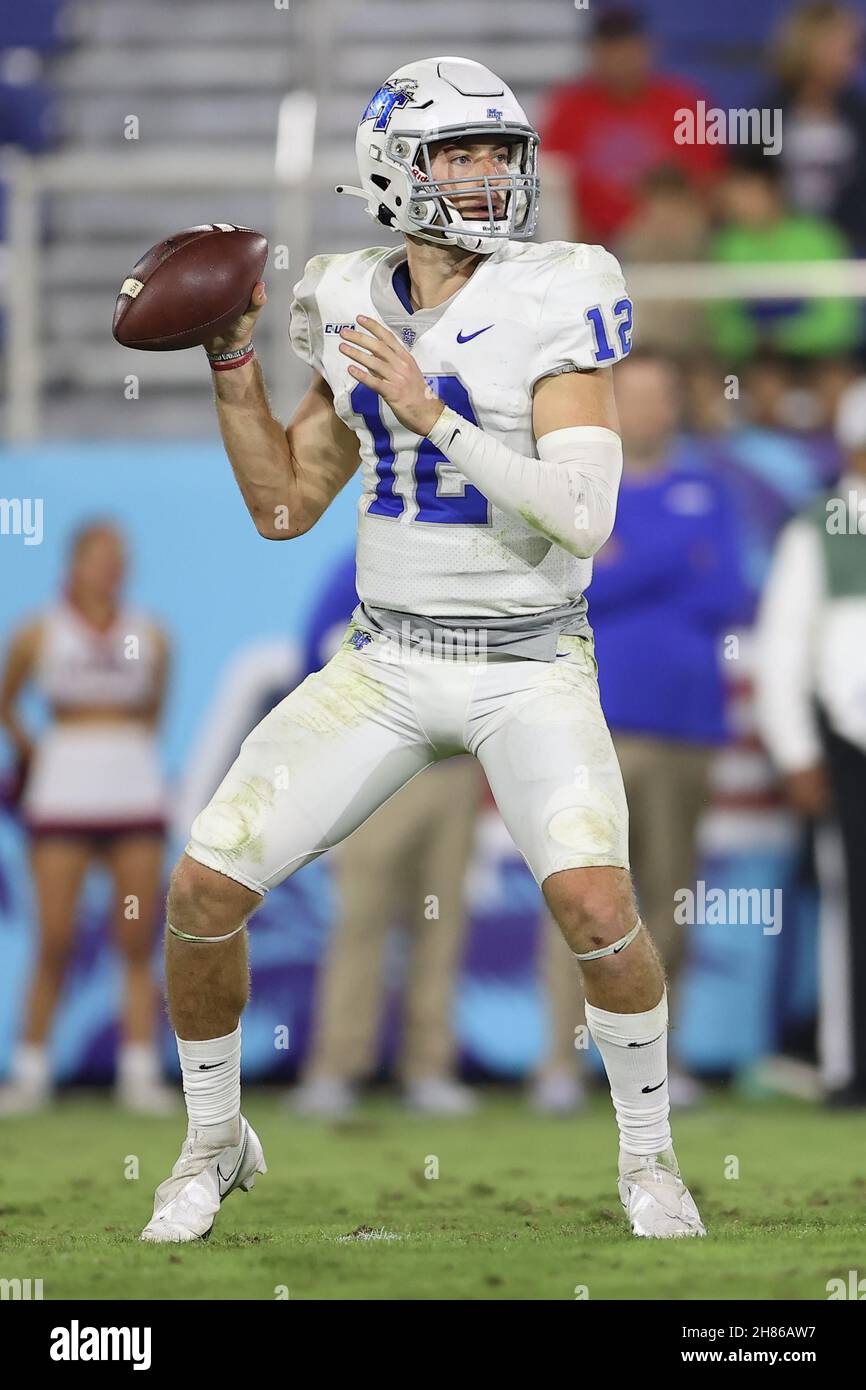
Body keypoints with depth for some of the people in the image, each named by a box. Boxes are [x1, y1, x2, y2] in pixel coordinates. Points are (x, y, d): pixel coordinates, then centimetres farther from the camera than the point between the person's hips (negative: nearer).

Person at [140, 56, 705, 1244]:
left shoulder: (551, 304, -13)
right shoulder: (357, 309, 3)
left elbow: (583, 521, -22)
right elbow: (284, 509, 10)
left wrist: (432, 414, -26)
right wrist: (233, 363, -1)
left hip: (530, 671, -4)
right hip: (385, 664, 4)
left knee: (594, 898, -28)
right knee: (205, 885, -8)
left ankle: (647, 1155, -2)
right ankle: (216, 1142, 16)